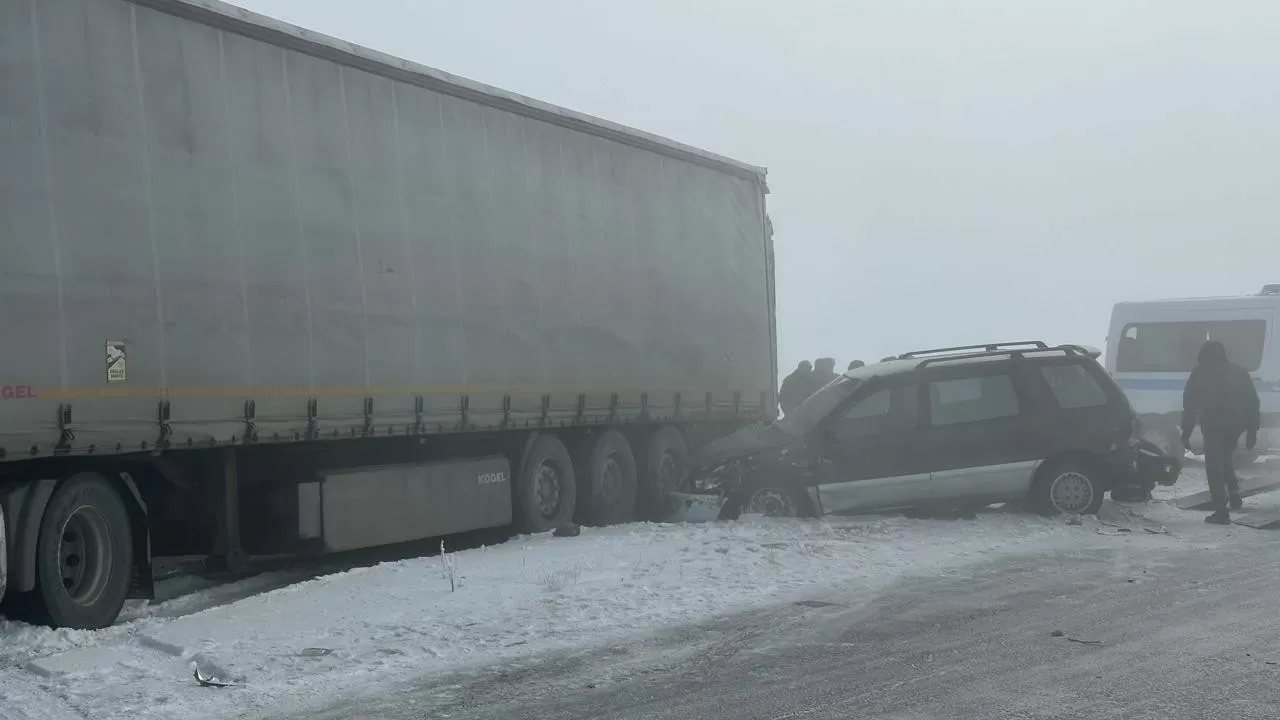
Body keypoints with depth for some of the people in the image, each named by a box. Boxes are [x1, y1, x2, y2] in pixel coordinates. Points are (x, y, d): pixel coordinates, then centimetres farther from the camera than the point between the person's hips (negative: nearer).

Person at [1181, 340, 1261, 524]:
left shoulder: (1200, 374, 5)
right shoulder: (1239, 372, 16)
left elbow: (1190, 404, -1)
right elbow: (1253, 401, 13)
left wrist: (1186, 432, 1)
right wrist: (1252, 430, 14)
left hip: (1214, 424, -4)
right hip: (1236, 424, 5)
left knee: (1214, 466, 0)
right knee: (1225, 459, 27)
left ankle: (1221, 512, -5)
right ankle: (1234, 492, 9)